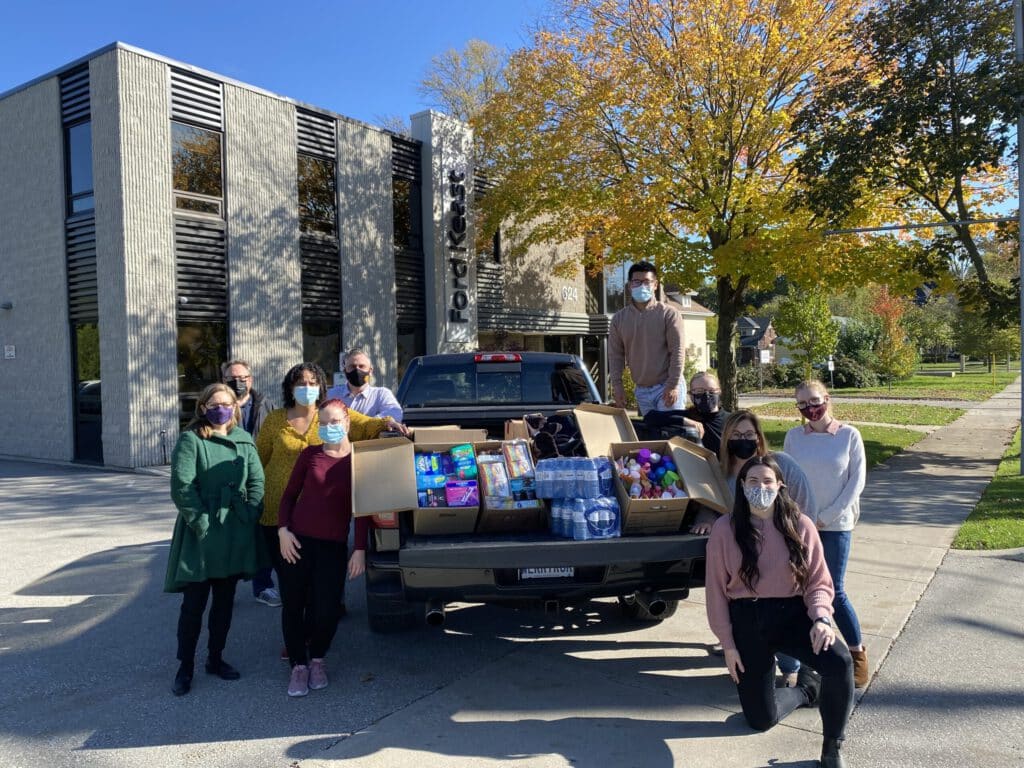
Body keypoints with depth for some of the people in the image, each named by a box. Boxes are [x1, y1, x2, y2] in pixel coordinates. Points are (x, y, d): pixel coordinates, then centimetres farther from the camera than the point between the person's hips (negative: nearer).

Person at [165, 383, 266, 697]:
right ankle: (185, 667, 17)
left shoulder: (244, 441, 8)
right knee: (193, 603, 2)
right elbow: (181, 486, -13)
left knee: (225, 600, 14)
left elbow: (257, 481, 5)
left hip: (236, 535, 4)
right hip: (201, 534, -4)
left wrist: (249, 518, -7)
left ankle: (215, 658, 29)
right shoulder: (191, 440, -5)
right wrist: (201, 523, -17)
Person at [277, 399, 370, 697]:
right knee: (293, 605, 5)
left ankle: (317, 659, 27)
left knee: (326, 609, -3)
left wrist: (360, 549, -5)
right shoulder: (310, 454, 2)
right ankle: (298, 665, 25)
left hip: (334, 545, -1)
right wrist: (283, 530, -5)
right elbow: (290, 494, 9)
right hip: (297, 540, 1)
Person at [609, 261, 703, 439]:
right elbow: (615, 354, 7)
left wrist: (673, 385, -15)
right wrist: (617, 385, 0)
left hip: (666, 387, -4)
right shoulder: (619, 318, 6)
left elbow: (677, 352, -9)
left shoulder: (669, 314, -6)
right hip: (641, 390, 5)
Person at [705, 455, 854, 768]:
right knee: (760, 719, 4)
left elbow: (819, 582, -1)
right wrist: (727, 644, -3)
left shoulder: (800, 525, -5)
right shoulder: (725, 529, -8)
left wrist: (821, 618, -21)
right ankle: (806, 691, 39)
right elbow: (716, 590, -3)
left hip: (792, 614, 0)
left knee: (840, 662, -30)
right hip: (746, 620, 0)